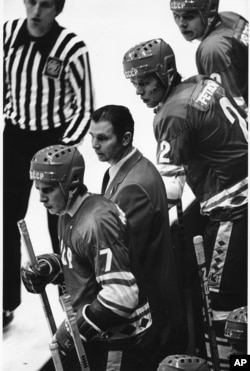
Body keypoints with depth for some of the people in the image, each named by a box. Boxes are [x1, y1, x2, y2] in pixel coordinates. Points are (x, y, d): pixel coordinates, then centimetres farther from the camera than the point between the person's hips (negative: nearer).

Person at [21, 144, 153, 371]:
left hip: (117, 338, -10)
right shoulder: (68, 216, 5)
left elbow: (122, 295, -29)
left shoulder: (97, 222, -25)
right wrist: (49, 267, 0)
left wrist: (78, 327, -22)